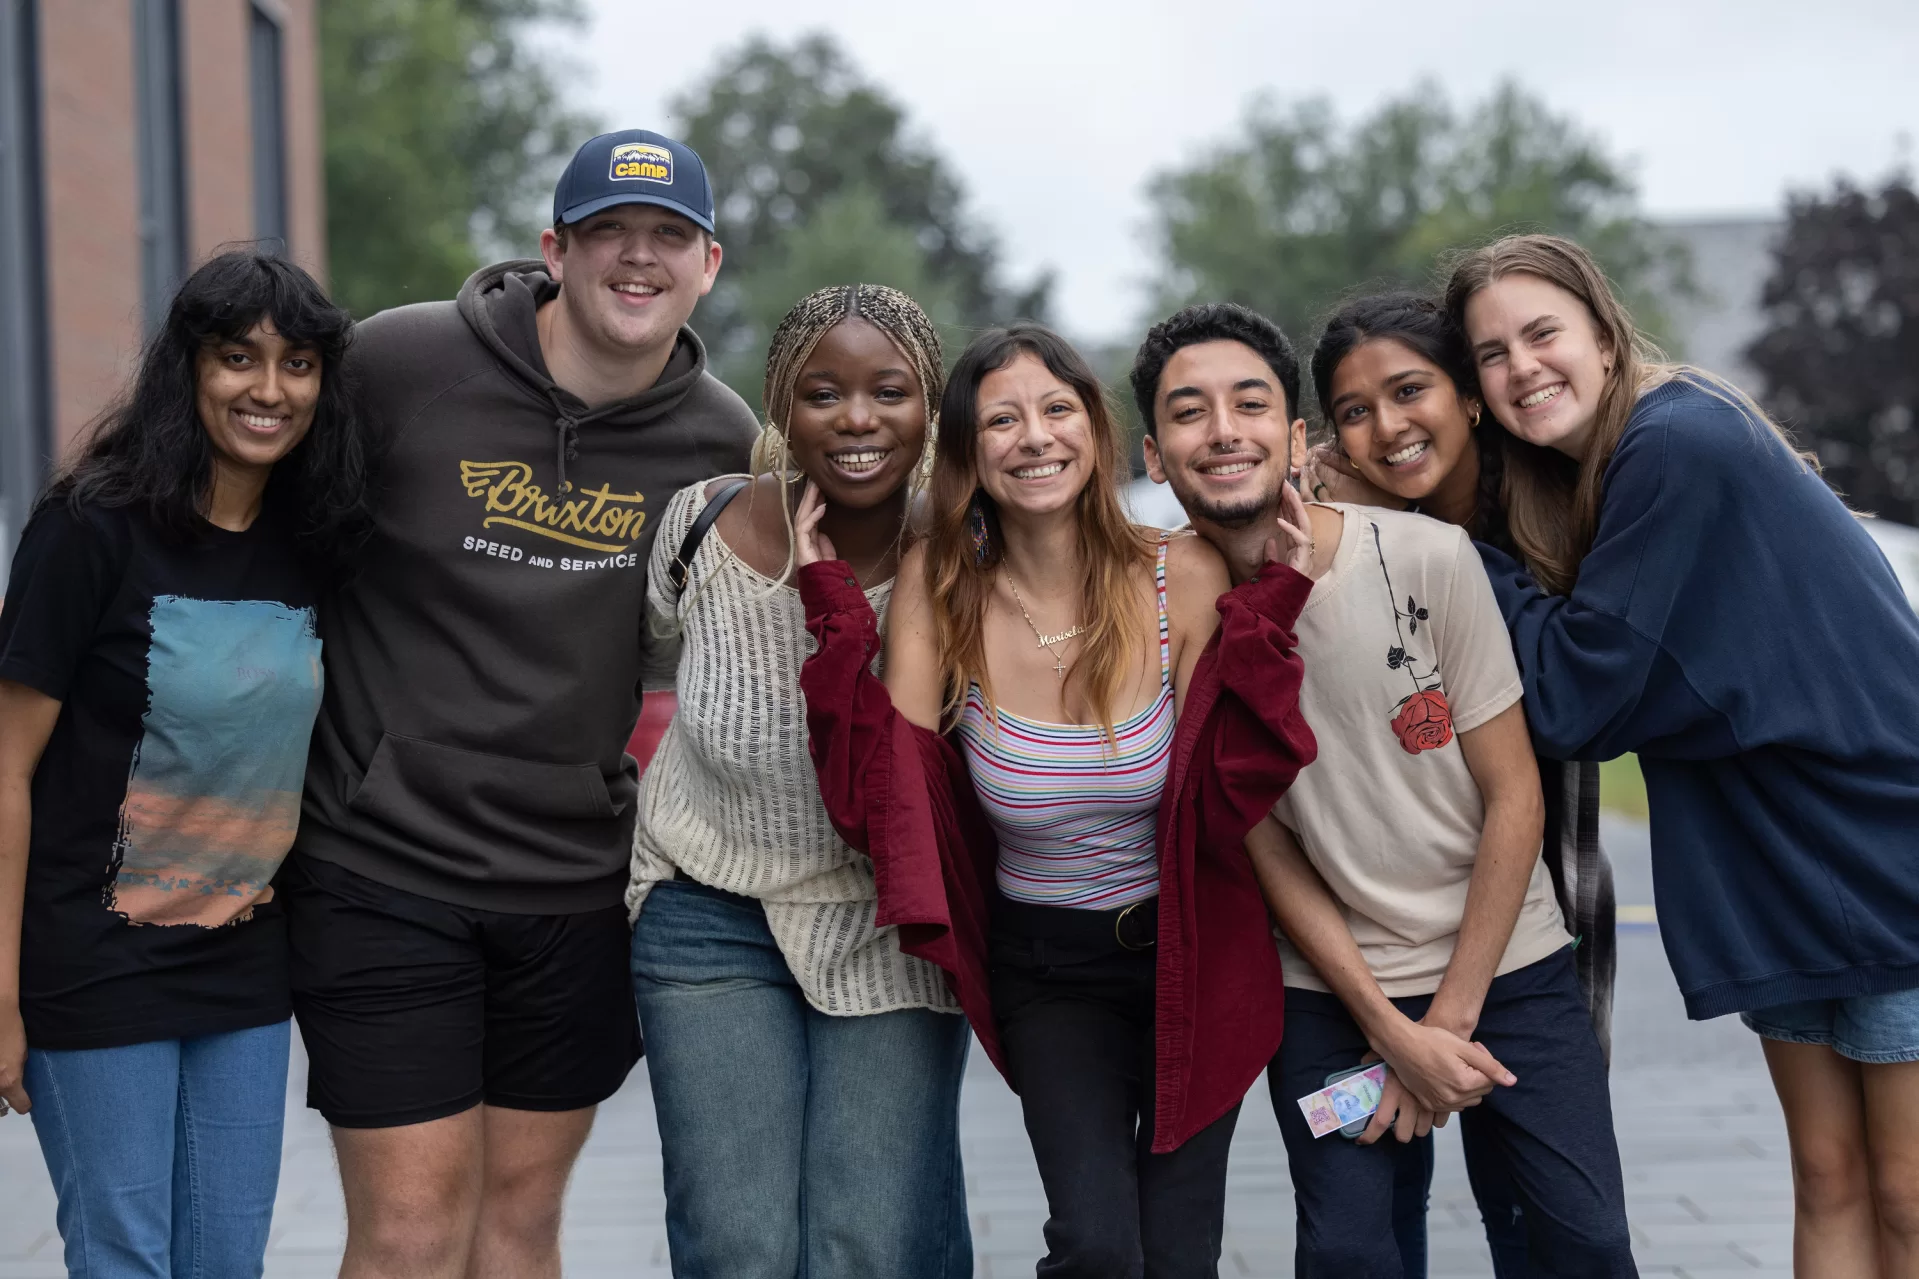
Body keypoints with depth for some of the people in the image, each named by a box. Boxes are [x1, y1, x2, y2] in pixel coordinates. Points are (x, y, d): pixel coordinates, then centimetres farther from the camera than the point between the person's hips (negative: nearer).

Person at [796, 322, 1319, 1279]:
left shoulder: (1183, 579, -13)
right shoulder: (939, 589, -9)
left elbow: (1227, 801, -15)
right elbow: (889, 800, -17)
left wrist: (1268, 613, -22)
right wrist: (837, 609, -19)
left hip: (1191, 952, 0)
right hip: (1045, 972, 0)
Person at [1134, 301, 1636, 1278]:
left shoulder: (1430, 557, -13)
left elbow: (1516, 797, -7)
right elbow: (1264, 847, -5)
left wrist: (1452, 1014, -9)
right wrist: (1394, 1033, -9)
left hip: (1506, 963, 0)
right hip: (1326, 989, 1)